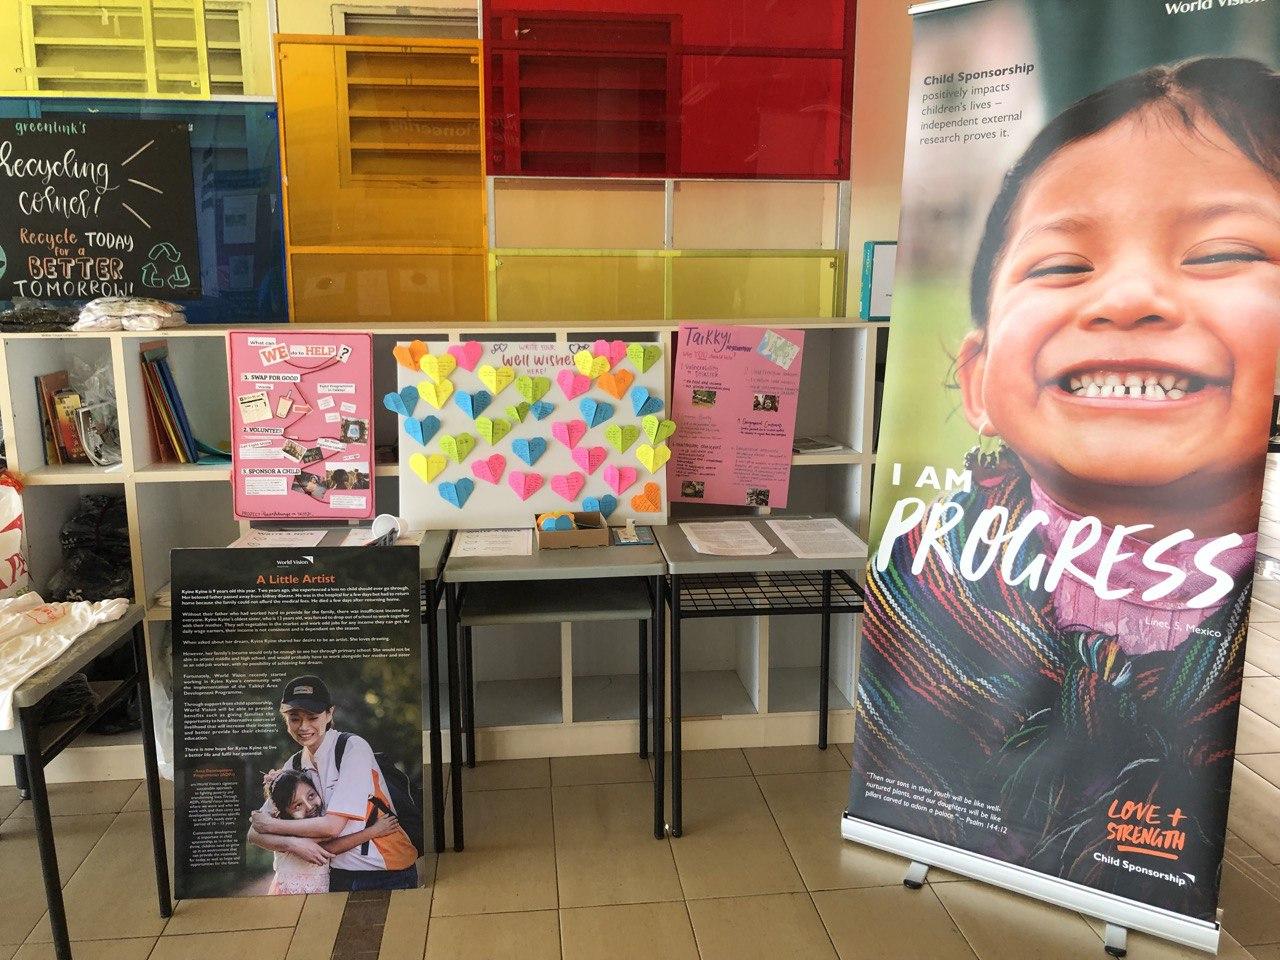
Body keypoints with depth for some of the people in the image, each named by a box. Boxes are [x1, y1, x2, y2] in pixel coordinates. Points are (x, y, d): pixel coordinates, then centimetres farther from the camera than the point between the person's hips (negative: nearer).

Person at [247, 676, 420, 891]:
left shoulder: (353, 748, -12)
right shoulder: (295, 764, 6)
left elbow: (332, 826, -17)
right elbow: (254, 833, 3)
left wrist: (270, 824, -5)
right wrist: (293, 843, -16)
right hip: (339, 877, 6)